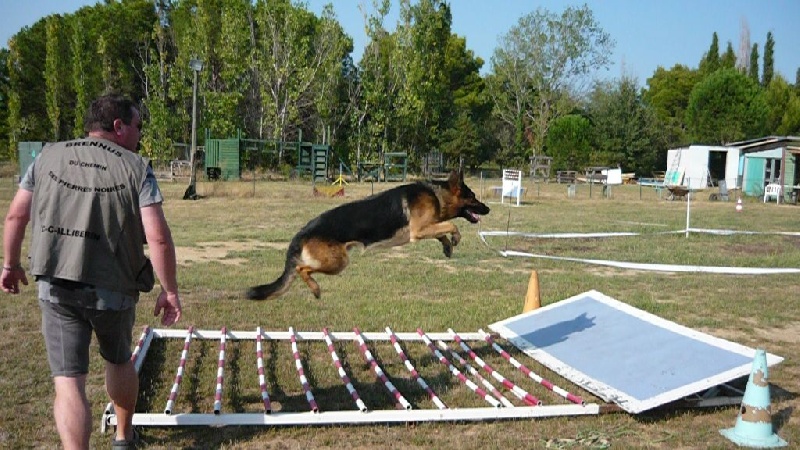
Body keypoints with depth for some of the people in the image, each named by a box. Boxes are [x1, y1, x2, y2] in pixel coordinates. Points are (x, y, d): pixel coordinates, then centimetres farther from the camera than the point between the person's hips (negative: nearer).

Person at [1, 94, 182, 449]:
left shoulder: (49, 156, 5)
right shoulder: (136, 168, -6)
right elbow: (158, 237, -14)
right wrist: (169, 290, -5)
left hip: (55, 287, 1)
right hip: (113, 289, -1)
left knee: (68, 382, 1)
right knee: (119, 361, 24)